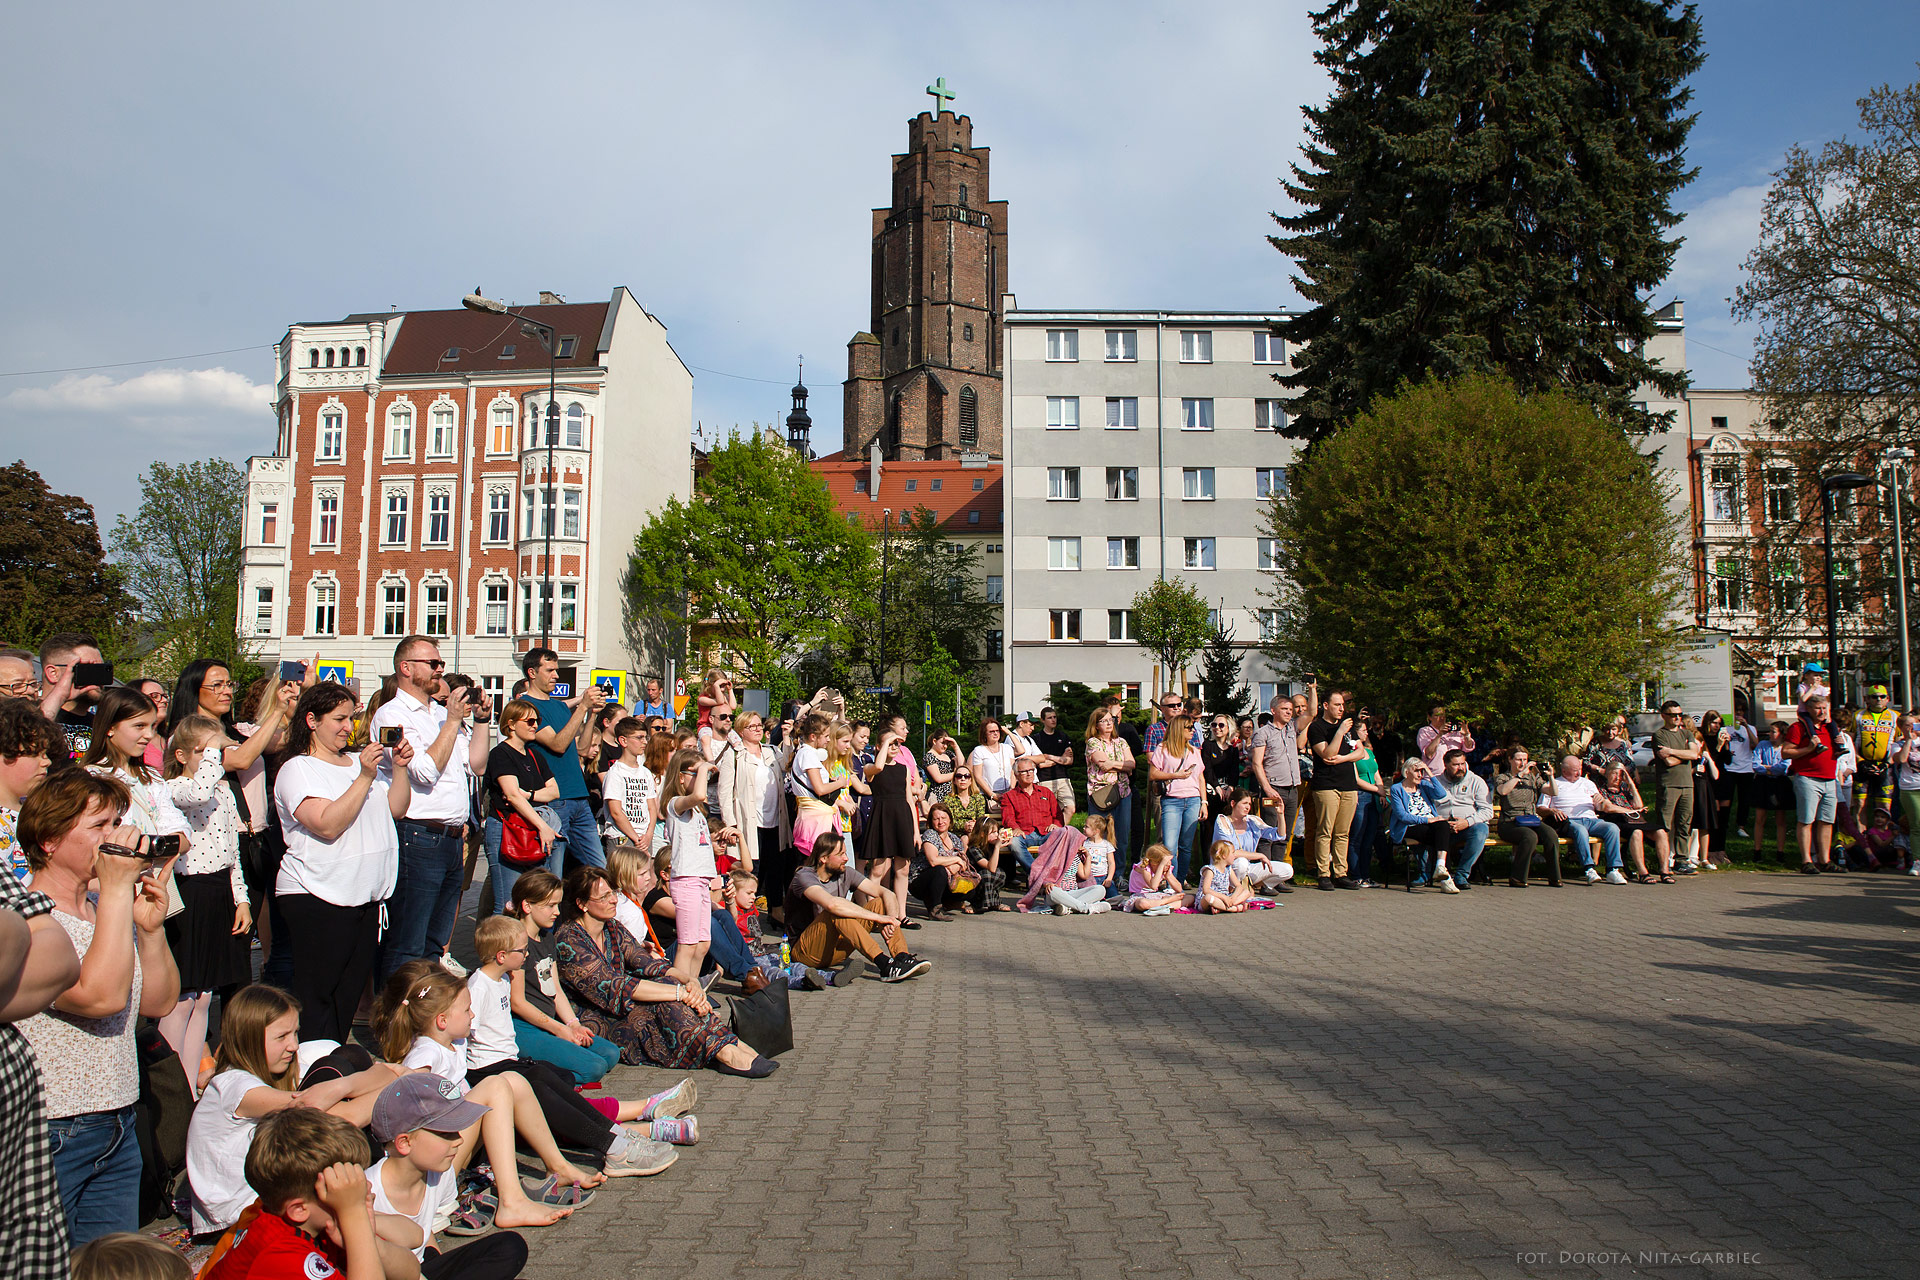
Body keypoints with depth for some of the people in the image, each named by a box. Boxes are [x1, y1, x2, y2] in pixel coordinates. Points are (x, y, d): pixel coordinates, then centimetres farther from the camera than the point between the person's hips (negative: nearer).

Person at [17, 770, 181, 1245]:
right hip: (46, 1136, -7)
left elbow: (159, 1004, 8)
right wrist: (116, 889, -25)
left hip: (117, 1131, 7)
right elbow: (101, 996, -29)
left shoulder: (108, 906, 7)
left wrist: (151, 928, -7)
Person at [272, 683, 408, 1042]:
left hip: (366, 896, 7)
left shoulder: (357, 761, 15)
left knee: (351, 991, 12)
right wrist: (365, 778, -22)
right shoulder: (298, 769, -7)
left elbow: (396, 809, 13)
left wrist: (400, 767, -1)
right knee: (317, 998, -1)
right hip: (317, 900, -7)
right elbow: (328, 825, -20)